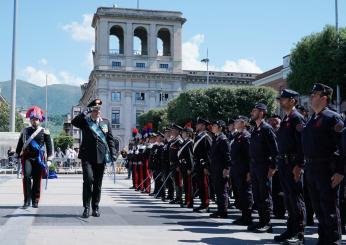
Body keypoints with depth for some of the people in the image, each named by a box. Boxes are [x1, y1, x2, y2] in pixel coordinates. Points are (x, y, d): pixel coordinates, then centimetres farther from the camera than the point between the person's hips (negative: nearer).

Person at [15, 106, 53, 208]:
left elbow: (49, 146, 2)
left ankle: (35, 201, 12)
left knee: (37, 180, 1)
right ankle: (27, 200, -10)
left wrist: (49, 160, -5)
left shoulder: (44, 132, 4)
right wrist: (16, 156, 16)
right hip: (27, 157, 1)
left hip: (39, 158, -1)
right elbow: (19, 144, 19)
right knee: (26, 176, -17)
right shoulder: (25, 131, 12)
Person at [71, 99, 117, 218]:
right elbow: (74, 122, -16)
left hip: (101, 157, 3)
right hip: (87, 156, -3)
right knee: (88, 179, -15)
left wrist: (113, 153, 3)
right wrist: (86, 112, -18)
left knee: (98, 183, 7)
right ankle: (86, 207, -4)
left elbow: (110, 139, 12)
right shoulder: (85, 121, 5)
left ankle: (95, 208, 17)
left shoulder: (106, 122, 12)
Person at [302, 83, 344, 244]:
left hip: (327, 169, -8)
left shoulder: (332, 117, -10)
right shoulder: (311, 120, 15)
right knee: (317, 206, 15)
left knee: (329, 207, -2)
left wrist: (340, 171, -19)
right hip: (311, 169, 8)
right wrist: (307, 167, 15)